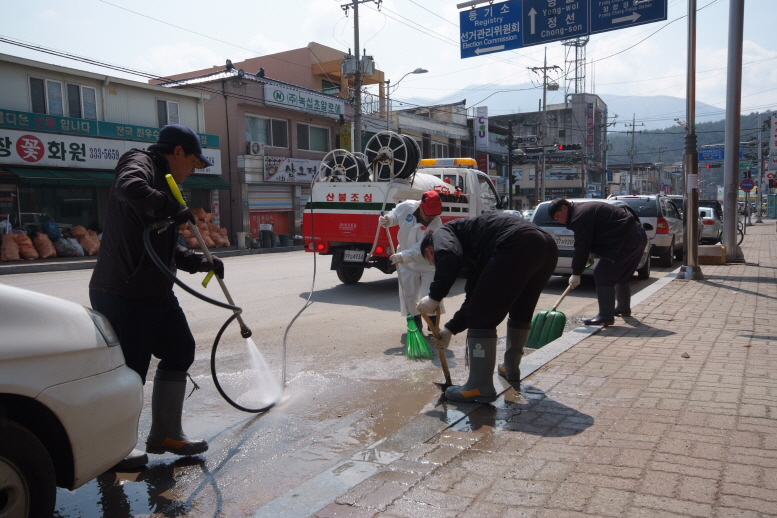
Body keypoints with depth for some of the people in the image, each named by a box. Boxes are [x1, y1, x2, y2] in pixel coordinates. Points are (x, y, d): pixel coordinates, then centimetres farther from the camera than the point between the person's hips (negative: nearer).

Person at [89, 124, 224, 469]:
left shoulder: (162, 181, 21)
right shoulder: (140, 163, -8)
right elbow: (129, 188, -35)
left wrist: (201, 262, 18)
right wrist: (174, 209, -25)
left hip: (155, 291, 10)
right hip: (123, 294, -10)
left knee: (180, 350, 14)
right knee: (129, 370, -2)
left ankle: (165, 434, 26)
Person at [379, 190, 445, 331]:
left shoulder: (436, 226, -30)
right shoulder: (406, 207, -20)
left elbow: (421, 249, -36)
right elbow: (395, 215, 4)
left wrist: (403, 257, -47)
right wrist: (387, 220, -18)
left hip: (427, 264, -3)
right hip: (407, 263, 3)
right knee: (409, 295, 8)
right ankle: (416, 323, 25)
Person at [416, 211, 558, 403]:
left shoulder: (441, 233, 16)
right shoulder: (472, 250, 38)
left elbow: (449, 256, -10)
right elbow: (475, 299, 36)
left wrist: (434, 297, -2)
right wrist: (450, 329, 39)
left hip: (517, 246, -10)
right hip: (546, 246, 10)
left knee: (482, 317, 0)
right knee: (521, 313, 29)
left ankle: (480, 387, 5)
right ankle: (511, 369, 45)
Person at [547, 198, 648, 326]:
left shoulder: (580, 216, -14)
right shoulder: (586, 209, 20)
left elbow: (581, 247, -16)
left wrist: (576, 273, -11)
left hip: (626, 241, -11)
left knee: (603, 275, -9)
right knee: (621, 276, 24)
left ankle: (606, 317, -11)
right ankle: (624, 309, 36)